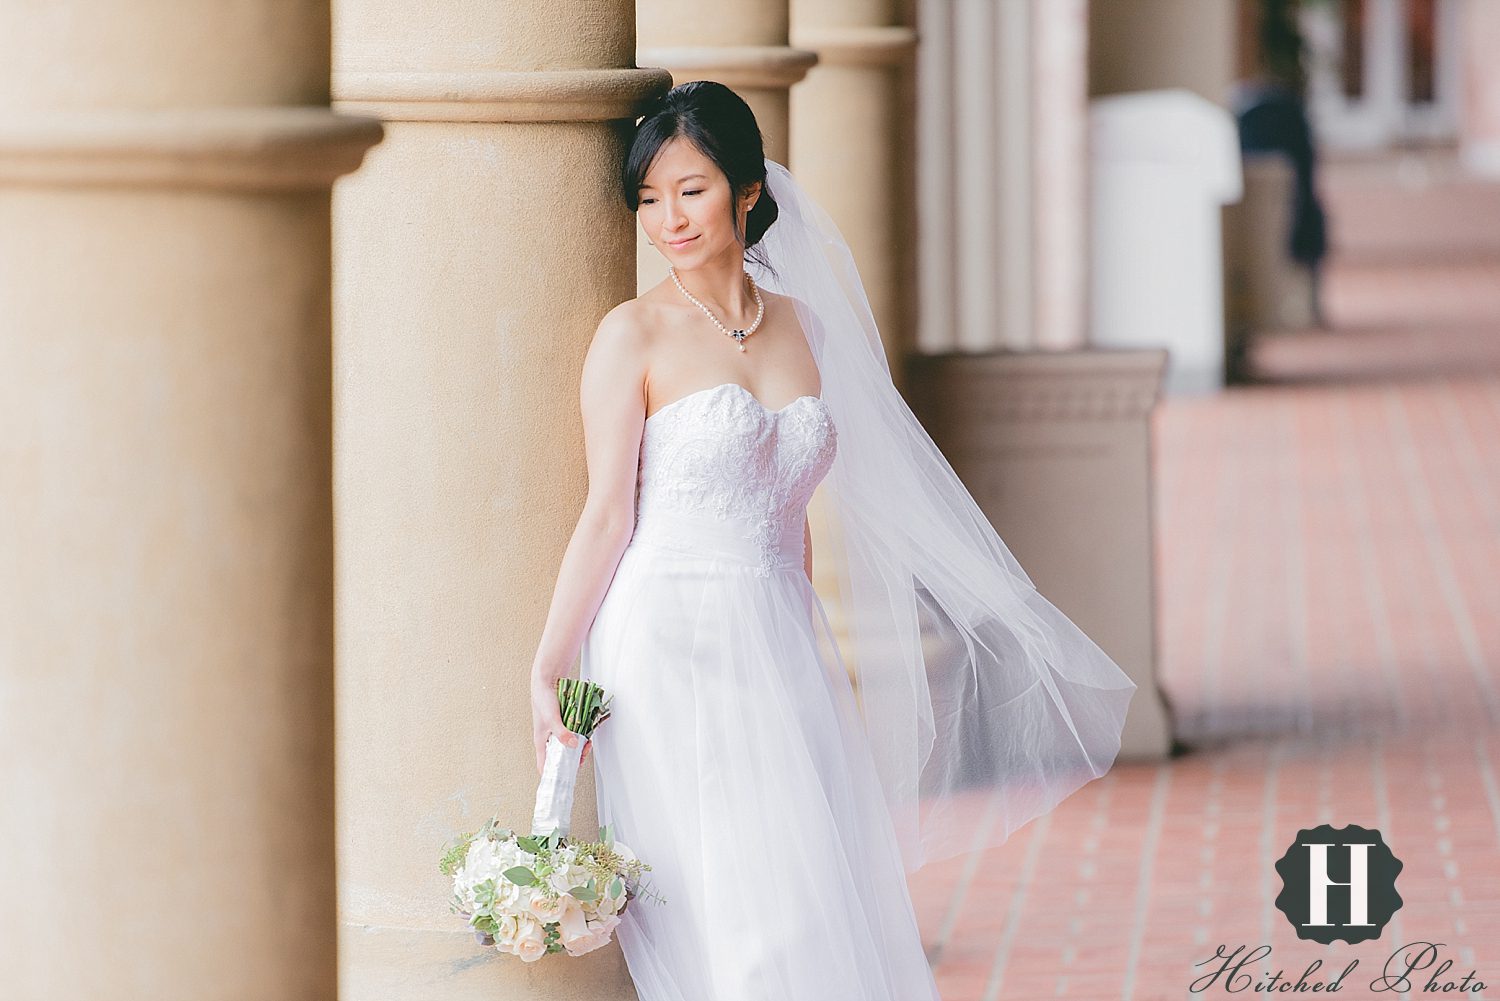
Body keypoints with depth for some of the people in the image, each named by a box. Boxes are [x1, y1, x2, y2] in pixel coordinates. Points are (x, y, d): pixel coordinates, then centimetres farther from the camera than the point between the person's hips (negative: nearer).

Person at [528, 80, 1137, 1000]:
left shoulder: (800, 326, 11)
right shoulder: (635, 335, -4)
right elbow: (607, 515, -4)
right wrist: (548, 669, -10)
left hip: (782, 650, 5)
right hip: (673, 648, -5)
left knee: (818, 902, 1)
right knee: (732, 924, -8)